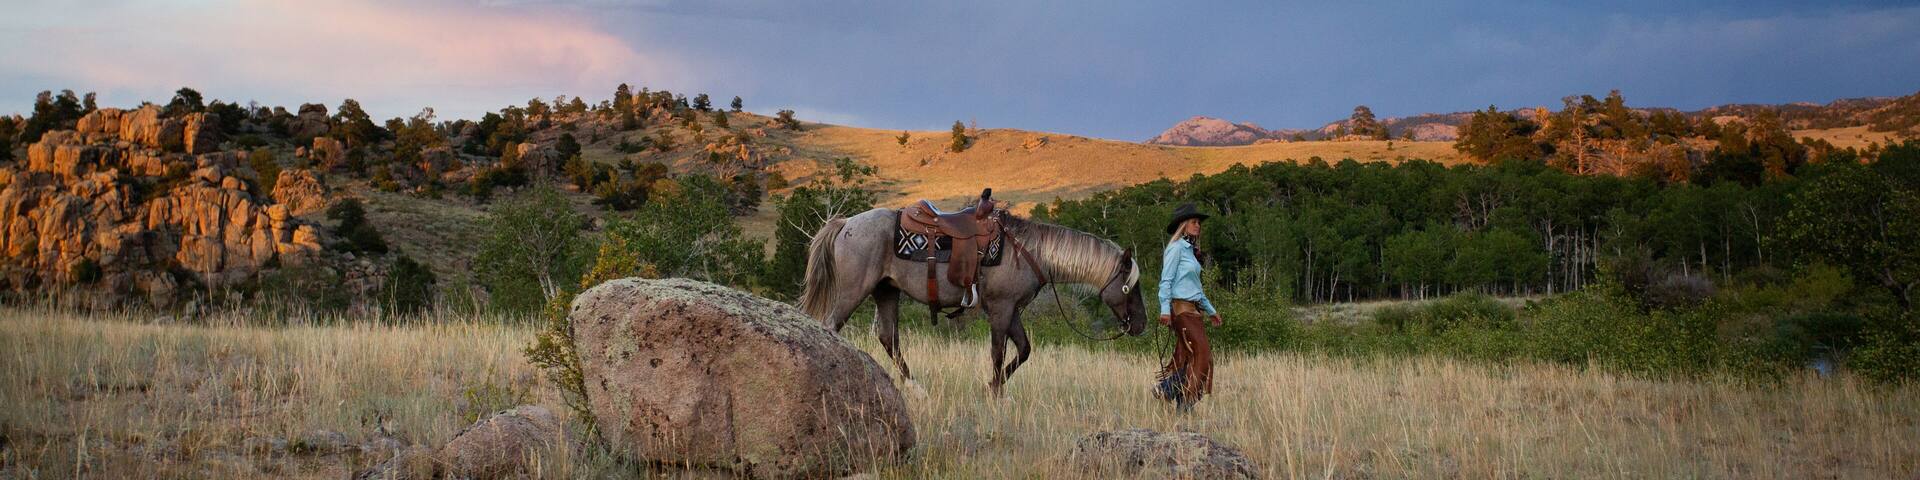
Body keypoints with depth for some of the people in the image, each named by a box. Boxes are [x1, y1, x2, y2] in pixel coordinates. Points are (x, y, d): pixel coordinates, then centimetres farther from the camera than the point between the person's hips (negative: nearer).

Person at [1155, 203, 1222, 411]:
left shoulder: (1190, 250, 20)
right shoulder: (1176, 248, -7)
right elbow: (1166, 280, -13)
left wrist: (1210, 310, 30)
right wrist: (1165, 309, -21)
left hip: (1193, 309, 9)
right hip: (1181, 308, -9)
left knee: (1184, 355, 5)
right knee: (1202, 355, -11)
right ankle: (1187, 402, -10)